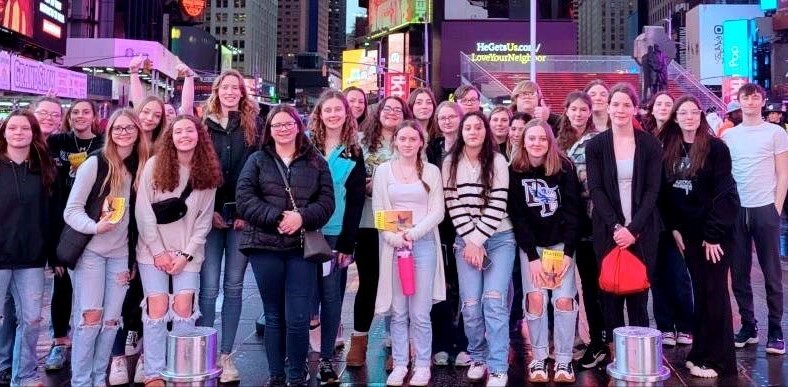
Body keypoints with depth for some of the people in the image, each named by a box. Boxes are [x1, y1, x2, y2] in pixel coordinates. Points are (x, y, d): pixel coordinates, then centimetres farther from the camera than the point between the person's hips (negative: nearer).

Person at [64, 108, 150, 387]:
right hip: (90, 251, -4)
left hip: (121, 254, 4)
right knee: (91, 316, -7)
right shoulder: (95, 163, -7)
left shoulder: (142, 167, 6)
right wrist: (95, 226, -28)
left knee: (111, 319, 6)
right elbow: (71, 210, -9)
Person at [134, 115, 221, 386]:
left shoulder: (207, 172, 2)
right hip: (153, 250, -1)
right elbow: (143, 211, -6)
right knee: (158, 308, -7)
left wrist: (186, 254, -7)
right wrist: (158, 251, -9)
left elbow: (204, 220, 2)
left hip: (188, 252, 1)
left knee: (183, 308, -6)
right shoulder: (154, 165, -3)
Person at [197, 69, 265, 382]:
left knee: (233, 286, 5)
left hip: (242, 216, 0)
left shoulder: (254, 125, 7)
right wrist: (208, 211, -5)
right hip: (209, 215, 0)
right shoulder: (204, 125, 7)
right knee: (209, 288, -3)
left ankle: (225, 355, 13)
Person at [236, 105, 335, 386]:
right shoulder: (257, 160, 9)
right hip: (265, 246, 1)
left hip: (302, 247, 0)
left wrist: (302, 217, -17)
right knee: (273, 316, 10)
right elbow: (244, 198, -4)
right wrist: (276, 218, -16)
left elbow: (327, 202, 1)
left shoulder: (316, 162, 10)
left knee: (298, 318, -3)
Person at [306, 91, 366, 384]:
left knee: (331, 294, 5)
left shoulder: (353, 152, 5)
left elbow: (356, 200, 2)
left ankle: (326, 358, 14)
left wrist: (347, 242, -4)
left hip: (336, 233, 1)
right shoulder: (306, 143, 3)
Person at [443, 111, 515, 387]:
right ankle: (478, 357, 19)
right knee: (471, 304, -3)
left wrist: (479, 239, -13)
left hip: (499, 238, -1)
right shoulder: (451, 163, 2)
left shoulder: (498, 161, -3)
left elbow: (497, 205, -9)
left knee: (494, 301, -10)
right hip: (465, 240, 2)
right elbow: (454, 205, -2)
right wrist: (470, 240, -9)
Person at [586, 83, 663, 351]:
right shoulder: (595, 145, 3)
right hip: (607, 230, 0)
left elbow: (652, 190, -2)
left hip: (642, 231, 0)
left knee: (638, 293, 3)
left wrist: (634, 228, -13)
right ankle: (614, 351, 13)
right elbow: (595, 190, -3)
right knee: (611, 293, 3)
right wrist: (615, 226, -14)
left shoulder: (650, 145, 3)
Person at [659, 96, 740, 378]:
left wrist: (713, 234, -16)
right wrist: (674, 228, 2)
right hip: (688, 231, 5)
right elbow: (665, 192, 8)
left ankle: (718, 359, 8)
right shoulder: (669, 150, 6)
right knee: (699, 291, 11)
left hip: (715, 231, -4)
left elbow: (722, 193, -13)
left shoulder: (716, 147, -8)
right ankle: (700, 353, 19)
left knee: (715, 293, 0)